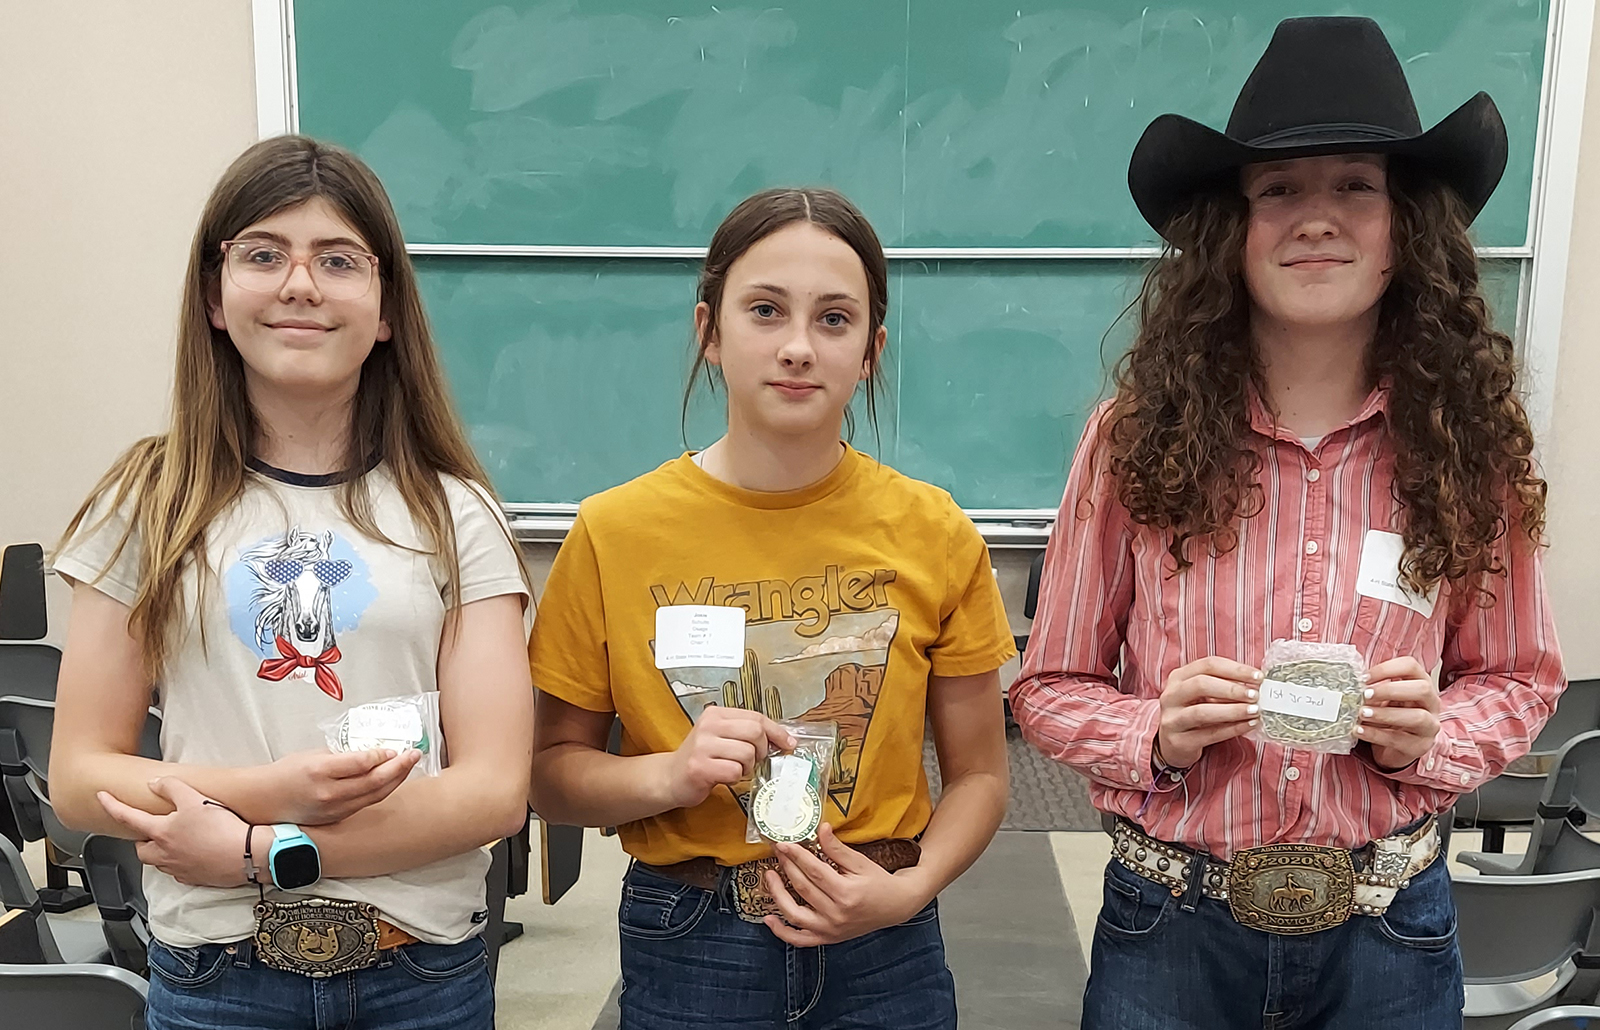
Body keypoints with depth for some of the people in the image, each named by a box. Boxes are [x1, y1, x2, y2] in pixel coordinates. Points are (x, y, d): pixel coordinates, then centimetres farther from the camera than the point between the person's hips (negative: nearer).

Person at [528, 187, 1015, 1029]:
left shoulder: (934, 534, -7)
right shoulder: (615, 533, -9)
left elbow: (978, 774, 2)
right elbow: (552, 771, -1)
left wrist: (909, 888, -14)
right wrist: (669, 776, -19)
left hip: (886, 956, 1)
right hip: (686, 956, 0)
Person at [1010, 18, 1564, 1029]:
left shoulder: (1470, 444, -7)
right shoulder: (1138, 436, -11)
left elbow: (1517, 679, 7)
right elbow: (1052, 688, -2)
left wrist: (1429, 738, -13)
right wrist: (1160, 738, -20)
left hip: (1388, 933, 2)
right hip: (1170, 925, -1)